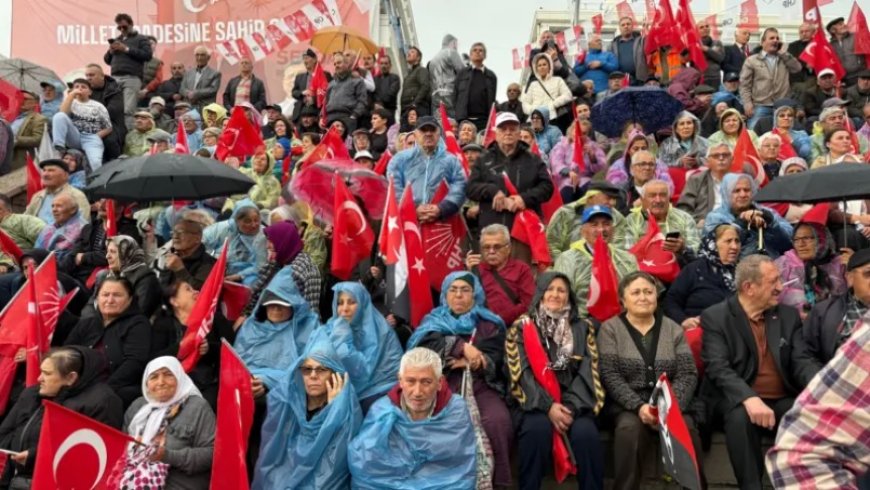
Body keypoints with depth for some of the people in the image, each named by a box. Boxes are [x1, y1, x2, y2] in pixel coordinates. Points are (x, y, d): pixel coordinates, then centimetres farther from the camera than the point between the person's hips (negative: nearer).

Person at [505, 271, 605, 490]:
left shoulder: (583, 327, 14)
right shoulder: (521, 328, 9)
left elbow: (587, 371, 3)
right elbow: (522, 373, -2)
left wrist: (571, 406, -13)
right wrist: (548, 406, -16)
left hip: (574, 401, 1)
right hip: (536, 402, -1)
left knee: (586, 433, -29)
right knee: (538, 429, -32)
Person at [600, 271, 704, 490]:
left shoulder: (673, 329, 12)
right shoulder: (610, 328, 4)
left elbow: (688, 374, 3)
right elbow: (610, 375, -5)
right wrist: (639, 406, -18)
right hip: (629, 406, -2)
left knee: (686, 430, -27)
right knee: (629, 430, -33)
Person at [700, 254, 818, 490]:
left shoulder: (789, 315, 10)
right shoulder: (715, 317, -5)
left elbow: (802, 362, 2)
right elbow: (718, 368, -16)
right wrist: (749, 398, -34)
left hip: (783, 400, 4)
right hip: (738, 400, -4)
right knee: (741, 416, -36)